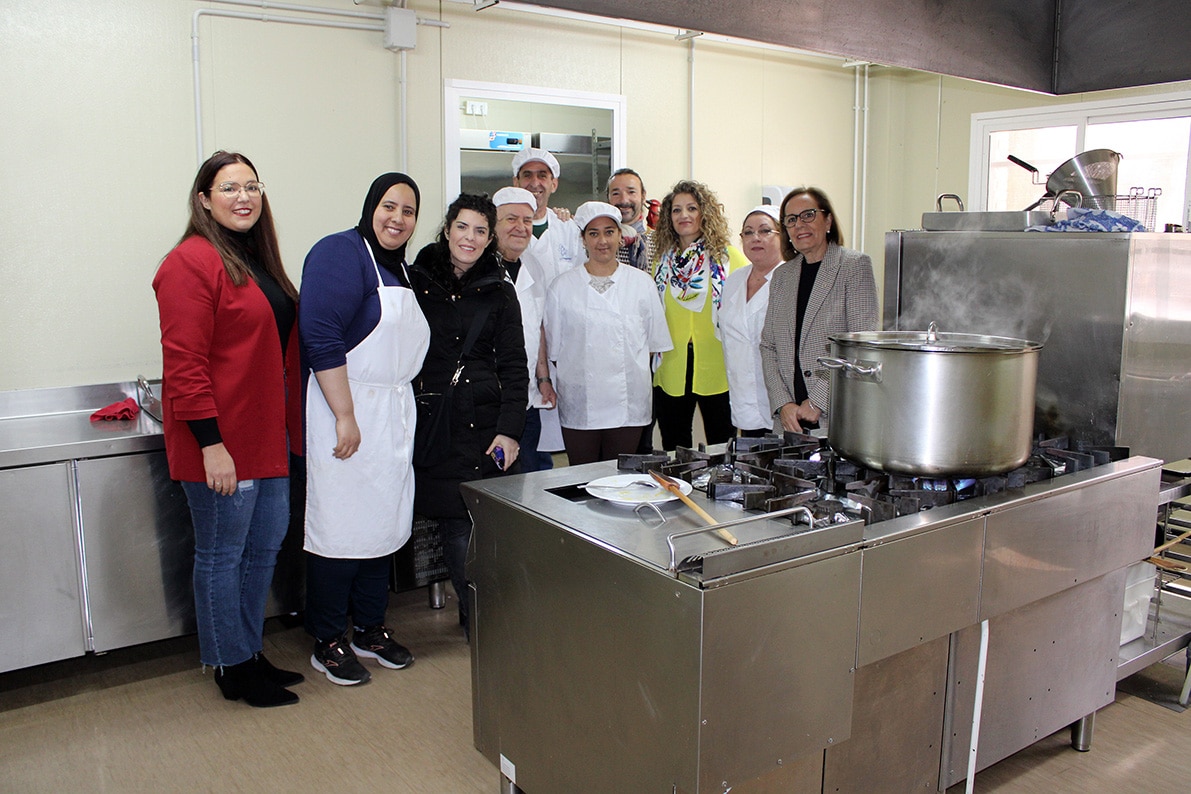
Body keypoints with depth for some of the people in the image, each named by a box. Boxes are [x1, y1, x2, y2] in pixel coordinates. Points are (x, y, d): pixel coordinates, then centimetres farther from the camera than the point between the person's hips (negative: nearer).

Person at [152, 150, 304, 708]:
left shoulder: (257, 259, 15)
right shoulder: (193, 263, -14)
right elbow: (184, 363, -19)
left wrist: (288, 426, 17)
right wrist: (210, 444, -22)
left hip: (267, 435, 9)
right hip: (221, 442, -9)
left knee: (265, 546, 16)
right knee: (221, 555, 5)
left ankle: (250, 654, 32)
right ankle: (231, 669, 20)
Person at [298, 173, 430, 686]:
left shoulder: (401, 268, 17)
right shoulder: (341, 253, -11)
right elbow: (322, 338, -20)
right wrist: (346, 416, -23)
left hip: (394, 412, 9)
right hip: (347, 408, -9)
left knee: (385, 522, 13)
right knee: (341, 524, -2)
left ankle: (370, 628, 27)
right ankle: (328, 643, 13)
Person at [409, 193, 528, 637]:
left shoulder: (500, 293, 9)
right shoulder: (415, 281, 7)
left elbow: (513, 367, 6)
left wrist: (509, 429, -5)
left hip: (485, 421, 0)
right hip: (432, 422, 0)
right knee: (457, 527, -3)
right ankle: (477, 621, 13)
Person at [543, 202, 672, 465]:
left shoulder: (641, 283, 6)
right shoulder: (562, 287, 3)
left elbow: (656, 342, 12)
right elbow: (553, 349, 6)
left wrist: (637, 373, 8)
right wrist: (571, 375, 1)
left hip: (628, 407, 1)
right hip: (579, 408, -1)